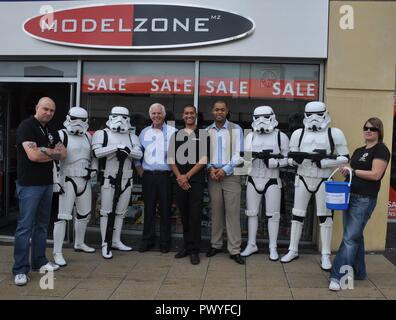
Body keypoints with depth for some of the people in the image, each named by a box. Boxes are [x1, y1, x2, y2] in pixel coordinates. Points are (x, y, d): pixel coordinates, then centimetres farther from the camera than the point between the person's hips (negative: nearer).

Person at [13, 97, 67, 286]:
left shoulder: (51, 131, 13)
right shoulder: (26, 126, -10)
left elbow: (63, 155, 6)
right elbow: (33, 155, -21)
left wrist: (44, 151, -11)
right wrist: (53, 153, -5)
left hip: (47, 183, 8)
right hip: (29, 184, -8)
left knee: (42, 225, 14)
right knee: (25, 226, -4)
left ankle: (39, 261, 26)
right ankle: (20, 270, 3)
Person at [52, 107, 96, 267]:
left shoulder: (87, 136, 12)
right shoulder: (61, 136, -9)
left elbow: (93, 156, 23)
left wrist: (91, 170, 7)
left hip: (84, 181, 7)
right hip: (67, 180, -7)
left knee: (85, 214, 18)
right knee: (62, 216, -7)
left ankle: (79, 243, 37)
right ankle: (57, 253, -1)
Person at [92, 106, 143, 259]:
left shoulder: (132, 136, 11)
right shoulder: (102, 134, -1)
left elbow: (139, 153, -3)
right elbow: (96, 151, -18)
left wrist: (127, 150, -22)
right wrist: (117, 148, -21)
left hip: (126, 180, 5)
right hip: (108, 179, -5)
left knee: (120, 212, 12)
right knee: (107, 212, -1)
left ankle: (116, 241, 23)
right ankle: (105, 244, 6)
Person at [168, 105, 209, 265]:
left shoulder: (203, 134, 3)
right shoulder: (175, 135, 13)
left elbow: (204, 159, -4)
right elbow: (171, 158, 7)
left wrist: (187, 176, -9)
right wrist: (179, 177, -5)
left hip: (196, 180, -3)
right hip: (179, 180, 3)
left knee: (195, 215, -4)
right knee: (184, 214, 9)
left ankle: (194, 250, 3)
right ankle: (187, 246, 20)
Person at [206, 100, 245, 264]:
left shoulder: (236, 129, -1)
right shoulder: (207, 130, 8)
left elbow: (239, 154, -5)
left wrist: (224, 170, -12)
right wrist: (211, 168, -8)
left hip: (231, 175, -2)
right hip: (213, 175, 3)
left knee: (232, 213, -3)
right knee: (216, 212, 9)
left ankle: (234, 250, 2)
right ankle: (215, 245, 20)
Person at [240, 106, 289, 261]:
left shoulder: (281, 137, -2)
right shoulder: (250, 136, 7)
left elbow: (287, 158, -3)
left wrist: (273, 162, -20)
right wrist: (255, 155, -20)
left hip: (272, 180, -3)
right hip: (253, 180, 3)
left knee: (273, 214, 2)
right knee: (252, 213, 9)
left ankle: (273, 248, 12)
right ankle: (251, 245, 20)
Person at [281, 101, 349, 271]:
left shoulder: (334, 134, -5)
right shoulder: (298, 134, 3)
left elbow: (345, 158, -6)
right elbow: (290, 159, 6)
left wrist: (324, 161, -19)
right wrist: (296, 158, -18)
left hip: (324, 180, -2)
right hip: (302, 179, 3)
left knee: (325, 216, 4)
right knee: (297, 215, 8)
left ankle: (325, 255, 15)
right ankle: (293, 250, 21)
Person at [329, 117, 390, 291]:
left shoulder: (381, 149, -6)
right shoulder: (358, 151, 17)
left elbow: (375, 174, -16)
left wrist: (352, 171, -13)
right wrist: (346, 171, -1)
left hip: (364, 200, -8)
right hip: (350, 196, 8)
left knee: (350, 237, -9)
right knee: (355, 236, 13)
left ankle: (338, 276, -7)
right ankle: (358, 272, 25)